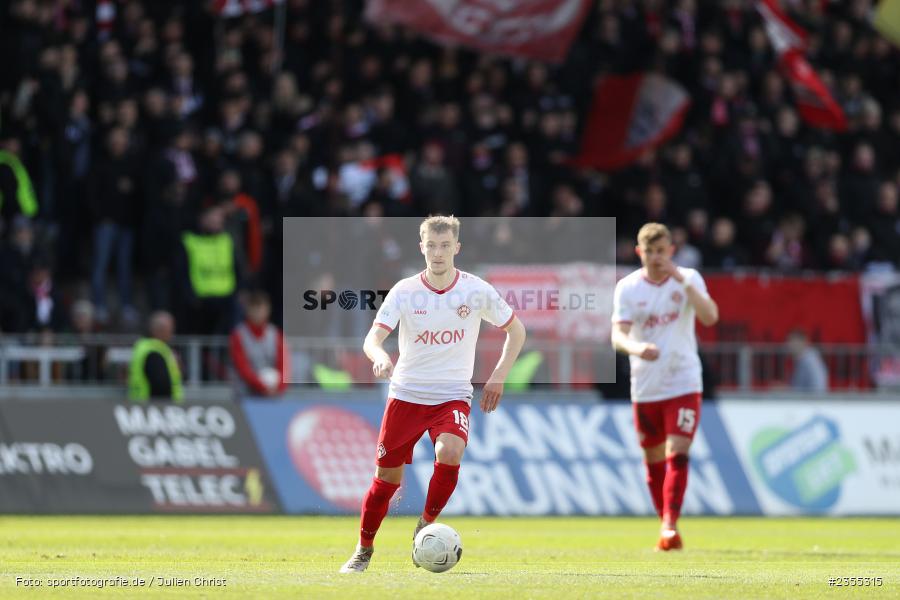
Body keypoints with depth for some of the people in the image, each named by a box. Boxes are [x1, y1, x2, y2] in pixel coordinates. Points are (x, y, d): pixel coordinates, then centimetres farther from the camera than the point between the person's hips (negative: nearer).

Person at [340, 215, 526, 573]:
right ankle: (364, 549, 24)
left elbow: (515, 331, 10)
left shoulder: (476, 291, -4)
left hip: (452, 396, -1)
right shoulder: (404, 291, -6)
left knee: (449, 453, -30)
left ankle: (426, 525, -8)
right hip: (405, 395, 1)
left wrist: (498, 378, 2)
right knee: (387, 477, 3)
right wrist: (380, 357, -38)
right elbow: (372, 338, -15)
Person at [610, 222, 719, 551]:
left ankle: (670, 526, -19)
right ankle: (666, 525, 22)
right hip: (645, 387, 2)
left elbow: (710, 317, -18)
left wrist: (684, 283, -29)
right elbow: (618, 336, -11)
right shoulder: (627, 287, -2)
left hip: (684, 383, -2)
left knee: (678, 455, -15)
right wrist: (636, 347, -34)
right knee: (653, 460, 9)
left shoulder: (688, 279, -3)